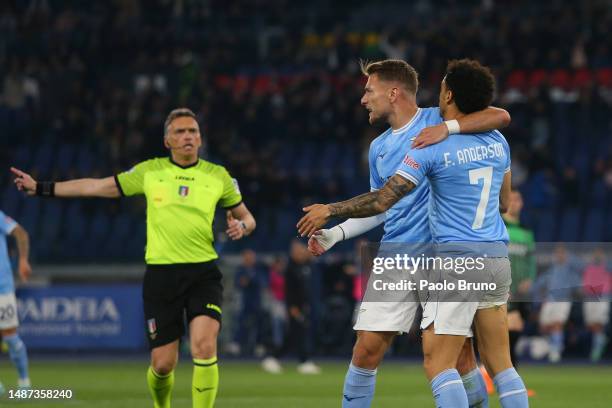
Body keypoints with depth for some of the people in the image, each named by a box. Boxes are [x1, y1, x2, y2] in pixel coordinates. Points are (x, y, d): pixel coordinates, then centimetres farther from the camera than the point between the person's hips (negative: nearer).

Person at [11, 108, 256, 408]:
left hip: (203, 273, 0)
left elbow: (246, 217, 18)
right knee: (163, 364, 0)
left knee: (204, 347, -23)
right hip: (161, 273, 1)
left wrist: (242, 226, -7)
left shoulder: (217, 176, 6)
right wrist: (41, 188, 9)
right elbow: (96, 186, 11)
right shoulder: (150, 171, 6)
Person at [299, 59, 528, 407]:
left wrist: (329, 211, 1)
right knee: (500, 362, 9)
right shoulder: (498, 143, 8)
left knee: (438, 363, -6)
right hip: (498, 257, 7)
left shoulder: (432, 149, -10)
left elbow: (382, 201, -11)